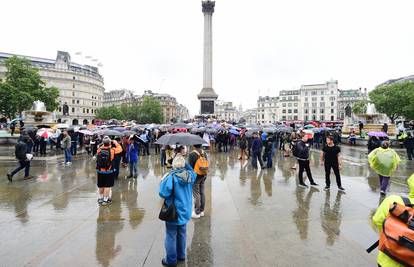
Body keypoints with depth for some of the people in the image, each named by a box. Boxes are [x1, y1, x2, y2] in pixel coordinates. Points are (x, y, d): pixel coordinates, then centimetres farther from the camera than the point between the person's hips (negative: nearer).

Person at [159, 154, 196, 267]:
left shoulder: (171, 177, -26)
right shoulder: (190, 175, -9)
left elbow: (163, 193, -22)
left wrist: (164, 180, -9)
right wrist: (185, 163, 2)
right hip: (185, 211, 6)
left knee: (171, 236, 11)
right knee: (182, 234, 22)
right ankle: (181, 255, 37)